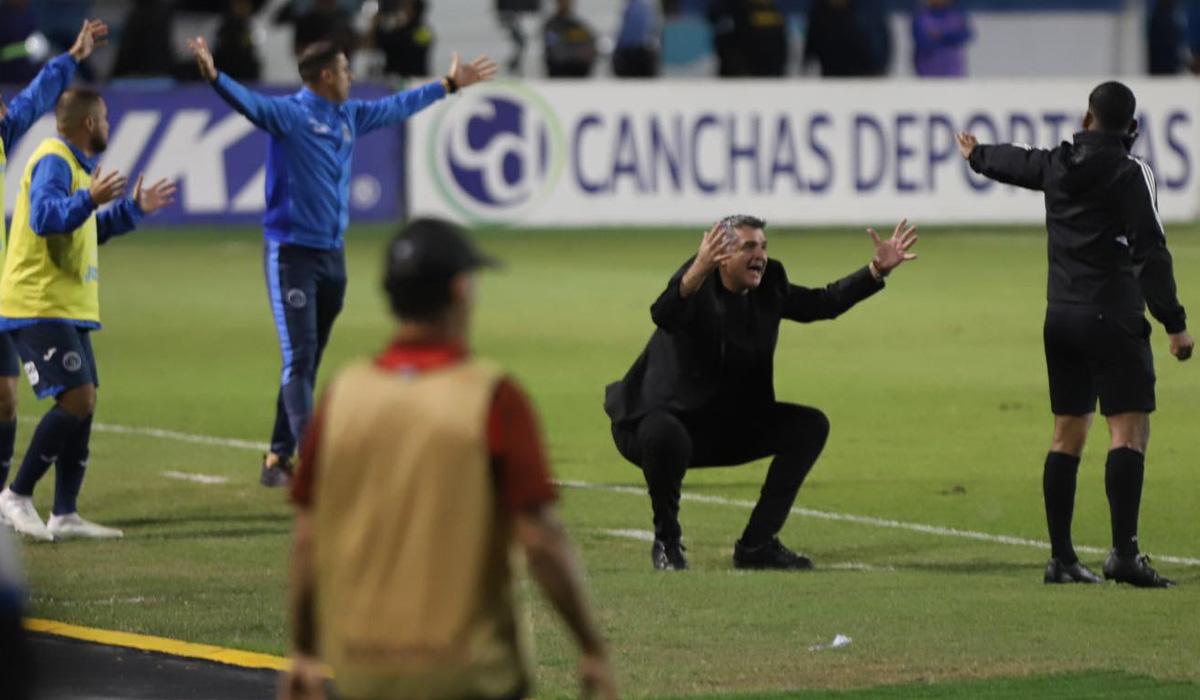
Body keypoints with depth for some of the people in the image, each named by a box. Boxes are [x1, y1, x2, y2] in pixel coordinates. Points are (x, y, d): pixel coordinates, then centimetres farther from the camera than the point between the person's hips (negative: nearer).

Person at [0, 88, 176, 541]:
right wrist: (89, 200, -38)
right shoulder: (53, 161, -12)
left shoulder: (73, 164, 21)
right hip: (39, 308, -11)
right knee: (75, 400, -17)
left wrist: (133, 208, 30)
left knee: (83, 404, 7)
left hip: (68, 309, 11)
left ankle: (64, 515, 9)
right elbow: (45, 216, -27)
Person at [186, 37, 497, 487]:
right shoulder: (289, 114, -11)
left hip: (333, 255, 8)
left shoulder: (350, 116, 13)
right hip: (292, 253, -8)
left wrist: (449, 85, 39)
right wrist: (214, 77, -49)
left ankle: (278, 459, 18)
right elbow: (248, 103, -29)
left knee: (308, 362, 10)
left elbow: (397, 107, 29)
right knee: (299, 358, -13)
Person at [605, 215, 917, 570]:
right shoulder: (699, 286, -21)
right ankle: (667, 539, -13)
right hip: (669, 419, -7)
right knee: (666, 436, -41)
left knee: (811, 426, -3)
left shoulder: (769, 288, 0)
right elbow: (663, 316, -43)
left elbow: (824, 303, 13)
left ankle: (757, 544, 1)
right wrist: (696, 272, -61)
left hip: (726, 429, 7)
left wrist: (877, 270, 1)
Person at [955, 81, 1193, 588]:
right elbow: (1151, 252, -15)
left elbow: (1015, 163, 31)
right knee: (1129, 430, -9)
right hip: (1112, 316, -7)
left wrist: (977, 156, 54)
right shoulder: (1131, 173, -10)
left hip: (1061, 317, 7)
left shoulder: (1058, 166, 8)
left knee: (1068, 433, 12)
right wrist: (1174, 322, -13)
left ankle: (1061, 557, 12)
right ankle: (1123, 553, -21)